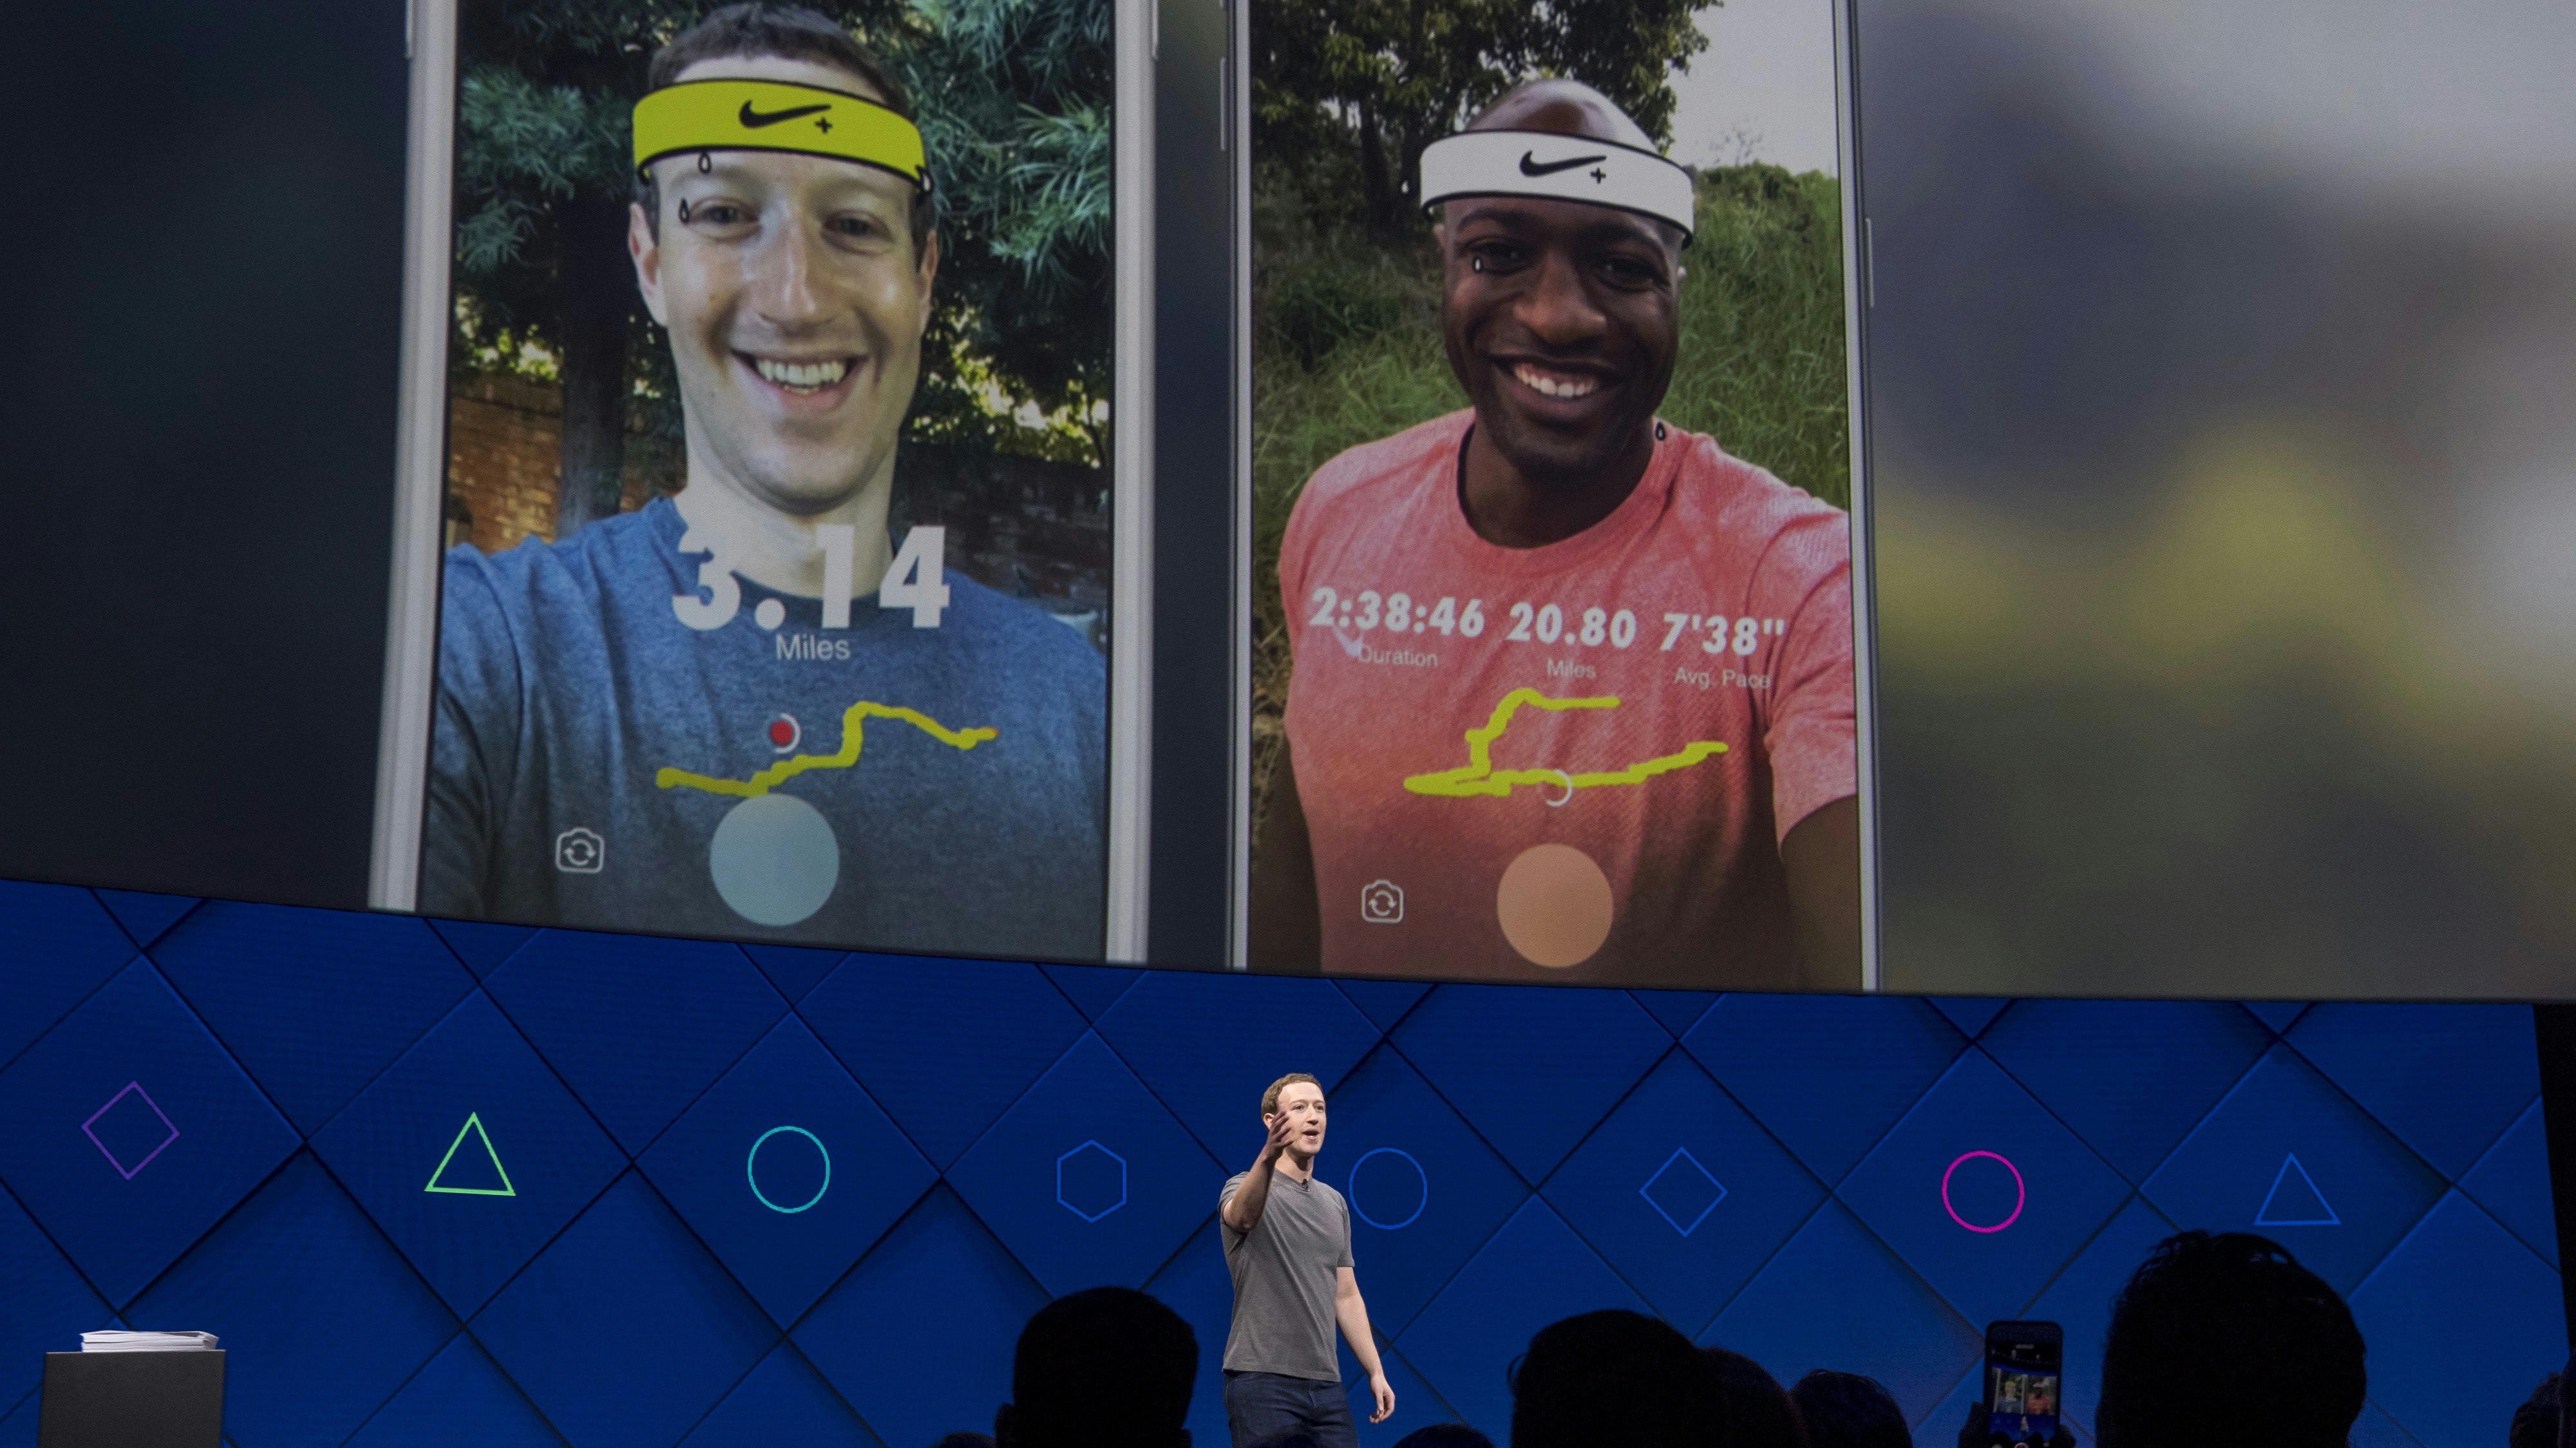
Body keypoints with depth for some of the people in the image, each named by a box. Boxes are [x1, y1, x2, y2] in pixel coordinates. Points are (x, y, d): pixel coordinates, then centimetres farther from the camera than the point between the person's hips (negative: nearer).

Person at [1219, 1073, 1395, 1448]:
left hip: (1326, 1385, 7)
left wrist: (1376, 1372, 13)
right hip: (1263, 1379, -6)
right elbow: (1243, 1217, -31)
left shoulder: (1335, 1203, 17)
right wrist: (1267, 1157, -50)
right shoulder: (1246, 1187, -4)